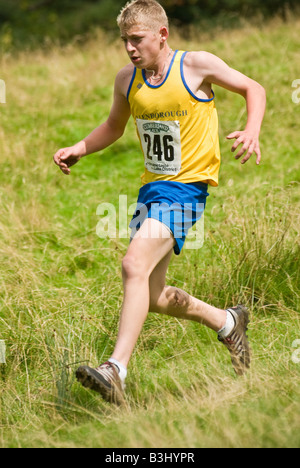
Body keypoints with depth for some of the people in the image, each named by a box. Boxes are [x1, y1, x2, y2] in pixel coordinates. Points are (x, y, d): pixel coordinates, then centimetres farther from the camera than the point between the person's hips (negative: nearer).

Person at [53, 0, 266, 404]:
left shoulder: (197, 65, -9)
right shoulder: (127, 80, 6)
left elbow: (253, 89, 3)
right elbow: (114, 126, 24)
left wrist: (252, 131, -15)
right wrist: (78, 150, 7)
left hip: (186, 186, -7)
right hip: (151, 187, 7)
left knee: (135, 266, -26)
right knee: (154, 298, 12)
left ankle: (115, 372, -31)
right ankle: (228, 323, 37)